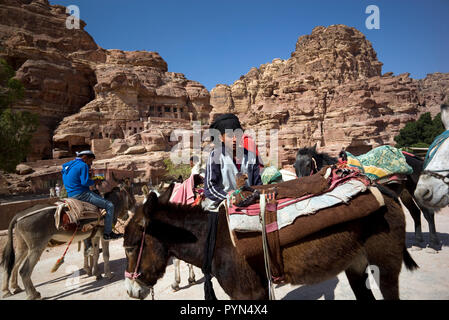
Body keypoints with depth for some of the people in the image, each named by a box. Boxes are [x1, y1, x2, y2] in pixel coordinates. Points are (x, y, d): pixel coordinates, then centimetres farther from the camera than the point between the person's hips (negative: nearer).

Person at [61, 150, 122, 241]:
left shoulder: (69, 164, 17)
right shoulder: (83, 165, -12)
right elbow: (85, 182, -21)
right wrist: (94, 182, -4)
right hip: (81, 194, -10)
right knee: (109, 206, -8)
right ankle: (108, 233, -4)